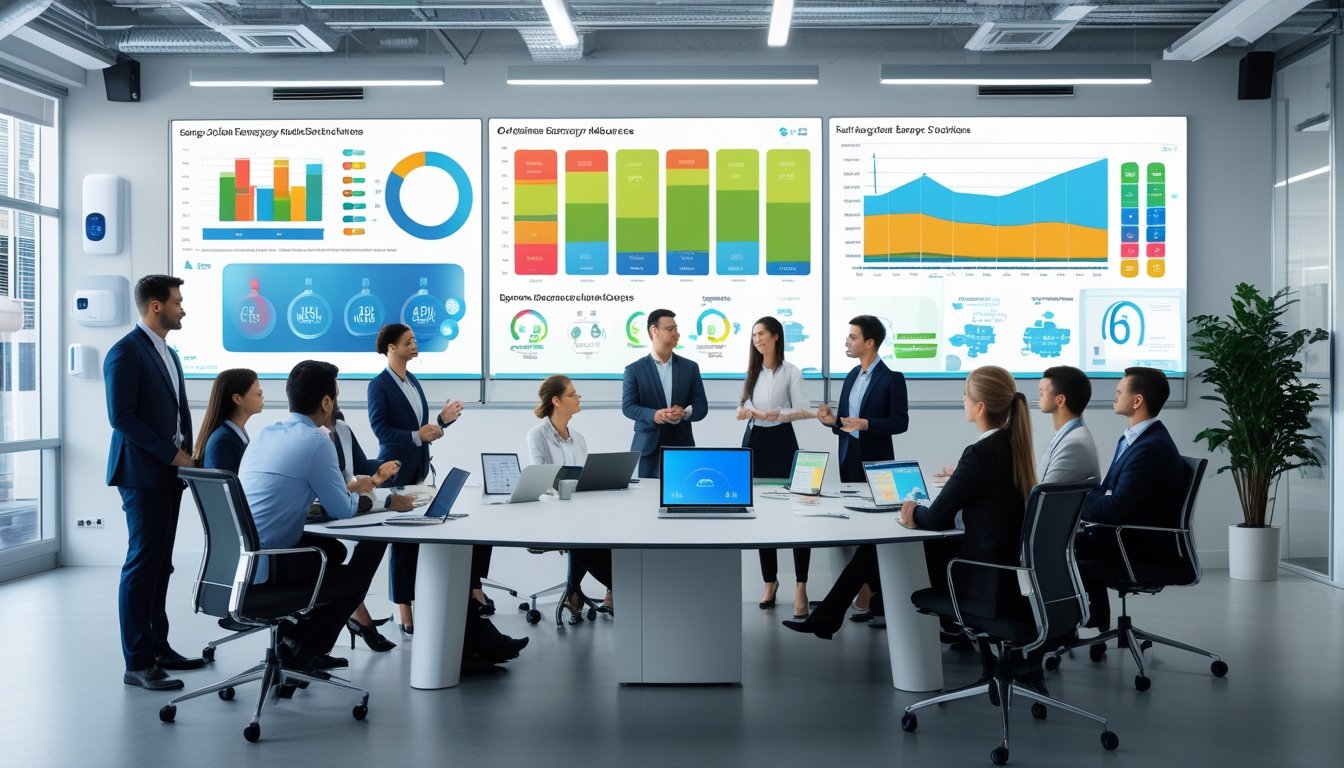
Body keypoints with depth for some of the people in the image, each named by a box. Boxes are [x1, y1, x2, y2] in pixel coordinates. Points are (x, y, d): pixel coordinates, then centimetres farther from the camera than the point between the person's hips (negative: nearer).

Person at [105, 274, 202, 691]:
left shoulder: (168, 353, 17)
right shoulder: (125, 353, -11)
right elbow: (121, 417, -17)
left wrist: (186, 453, 7)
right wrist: (172, 454, -16)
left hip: (168, 473, 8)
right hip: (142, 474, -8)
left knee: (160, 564, 12)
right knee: (143, 564, -7)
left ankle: (157, 648, 20)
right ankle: (137, 664, -3)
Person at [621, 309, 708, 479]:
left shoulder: (690, 367, 9)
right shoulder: (634, 369, 3)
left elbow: (702, 407, 7)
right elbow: (628, 407, -3)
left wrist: (686, 412, -16)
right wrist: (653, 415, -21)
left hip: (682, 446, 2)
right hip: (648, 447, -2)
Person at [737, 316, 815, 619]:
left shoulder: (790, 371, -3)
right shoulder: (753, 371, 14)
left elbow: (802, 410, -8)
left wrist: (779, 415, -26)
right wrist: (744, 411, -3)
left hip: (781, 441, -6)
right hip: (753, 440, 6)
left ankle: (801, 588, -10)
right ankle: (769, 581, 17)